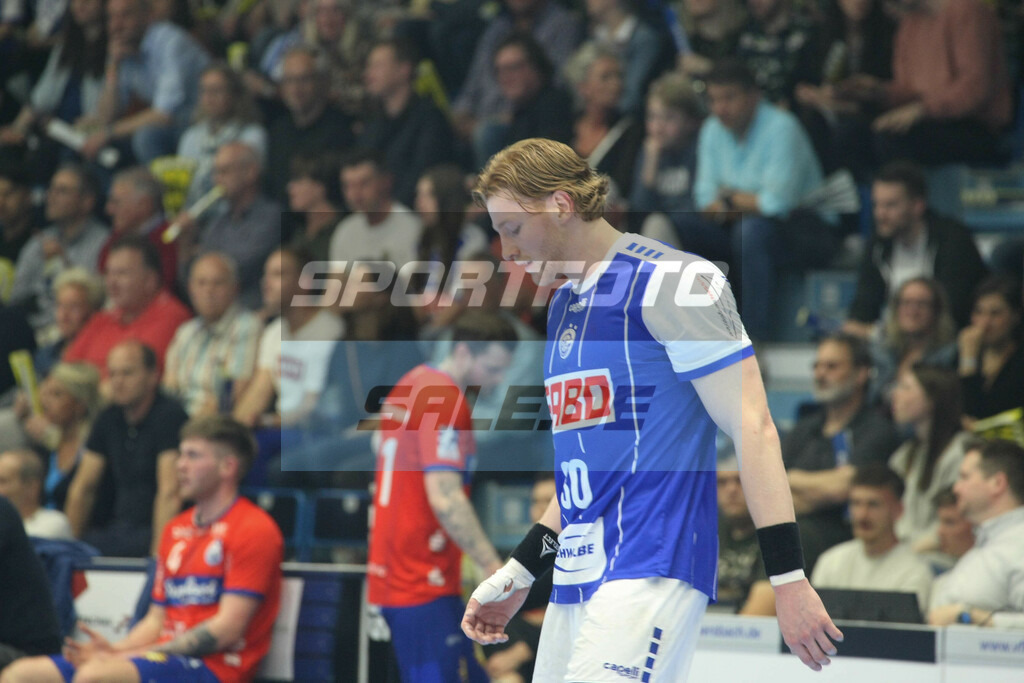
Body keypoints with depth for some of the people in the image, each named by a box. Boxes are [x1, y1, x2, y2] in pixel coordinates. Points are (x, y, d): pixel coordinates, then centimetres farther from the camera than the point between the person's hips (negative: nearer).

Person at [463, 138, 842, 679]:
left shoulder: (666, 283, -8)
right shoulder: (563, 309, 20)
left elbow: (753, 428, -13)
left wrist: (787, 578, -18)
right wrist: (519, 573, 25)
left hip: (652, 573, -9)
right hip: (575, 575, 9)